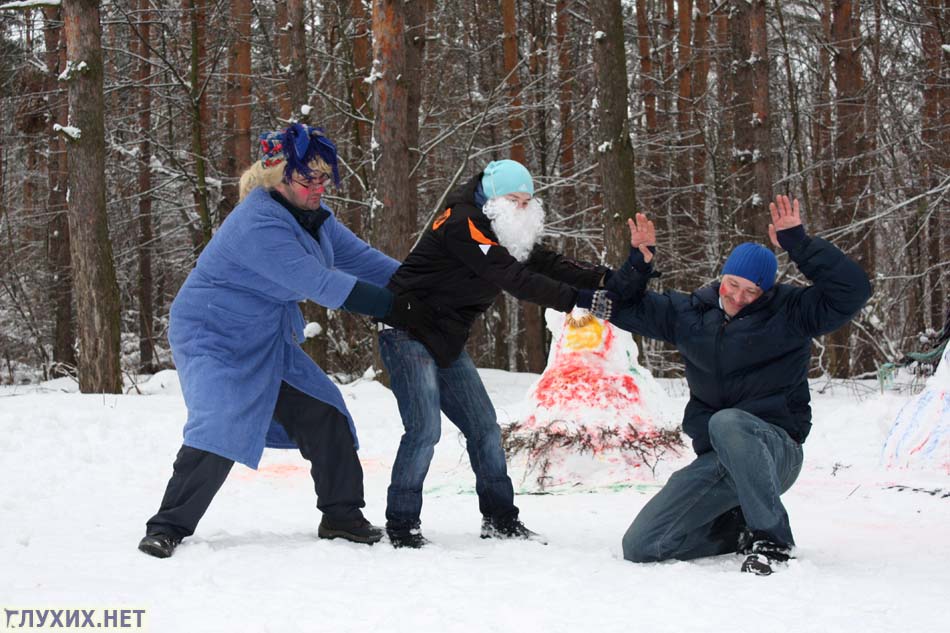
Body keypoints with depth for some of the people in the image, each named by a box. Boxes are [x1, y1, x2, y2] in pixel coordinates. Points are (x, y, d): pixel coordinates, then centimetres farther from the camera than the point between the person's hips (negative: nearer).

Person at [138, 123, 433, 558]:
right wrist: (394, 309, -28)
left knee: (324, 416, 4)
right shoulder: (258, 223, -29)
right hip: (212, 338, -9)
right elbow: (319, 284, -31)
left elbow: (361, 259, 8)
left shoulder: (312, 216, 1)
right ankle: (168, 528, -10)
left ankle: (342, 516, 16)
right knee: (218, 432, -23)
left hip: (269, 343, 9)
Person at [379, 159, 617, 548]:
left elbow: (548, 265, 0)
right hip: (409, 335, -9)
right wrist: (578, 299, -34)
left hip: (446, 341, 9)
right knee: (425, 428, -18)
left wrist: (605, 279, -15)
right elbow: (515, 280, -29)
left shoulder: (508, 232, 7)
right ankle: (401, 526, -7)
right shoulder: (463, 224, -22)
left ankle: (500, 519, 17)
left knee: (483, 426, 8)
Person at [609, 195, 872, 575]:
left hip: (776, 451, -5)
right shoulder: (691, 312, 10)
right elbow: (626, 309, 18)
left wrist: (799, 244, -20)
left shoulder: (789, 312, -3)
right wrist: (638, 263, 0)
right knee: (639, 547, -8)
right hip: (717, 460, 5)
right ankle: (741, 528, 13)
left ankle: (772, 538, -25)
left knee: (727, 422, -41)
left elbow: (852, 290, -16)